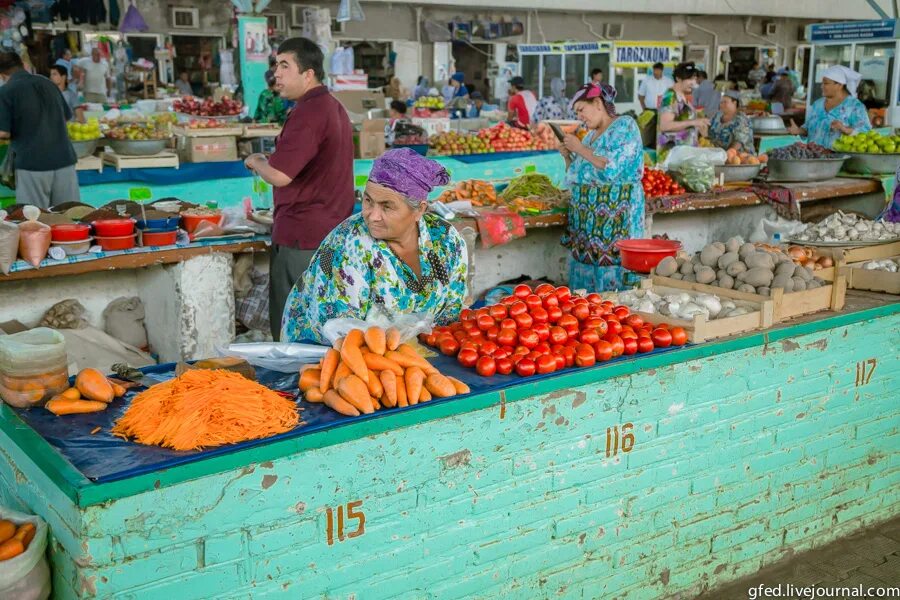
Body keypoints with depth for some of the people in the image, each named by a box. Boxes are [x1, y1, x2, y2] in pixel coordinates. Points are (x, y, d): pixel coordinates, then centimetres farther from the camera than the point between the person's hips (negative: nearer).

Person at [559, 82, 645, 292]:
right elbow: (578, 177, 24)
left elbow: (611, 168, -18)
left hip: (614, 218, -8)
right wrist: (568, 158, 7)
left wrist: (579, 148, -10)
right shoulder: (590, 135, 18)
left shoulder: (625, 126, -4)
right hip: (587, 219, 8)